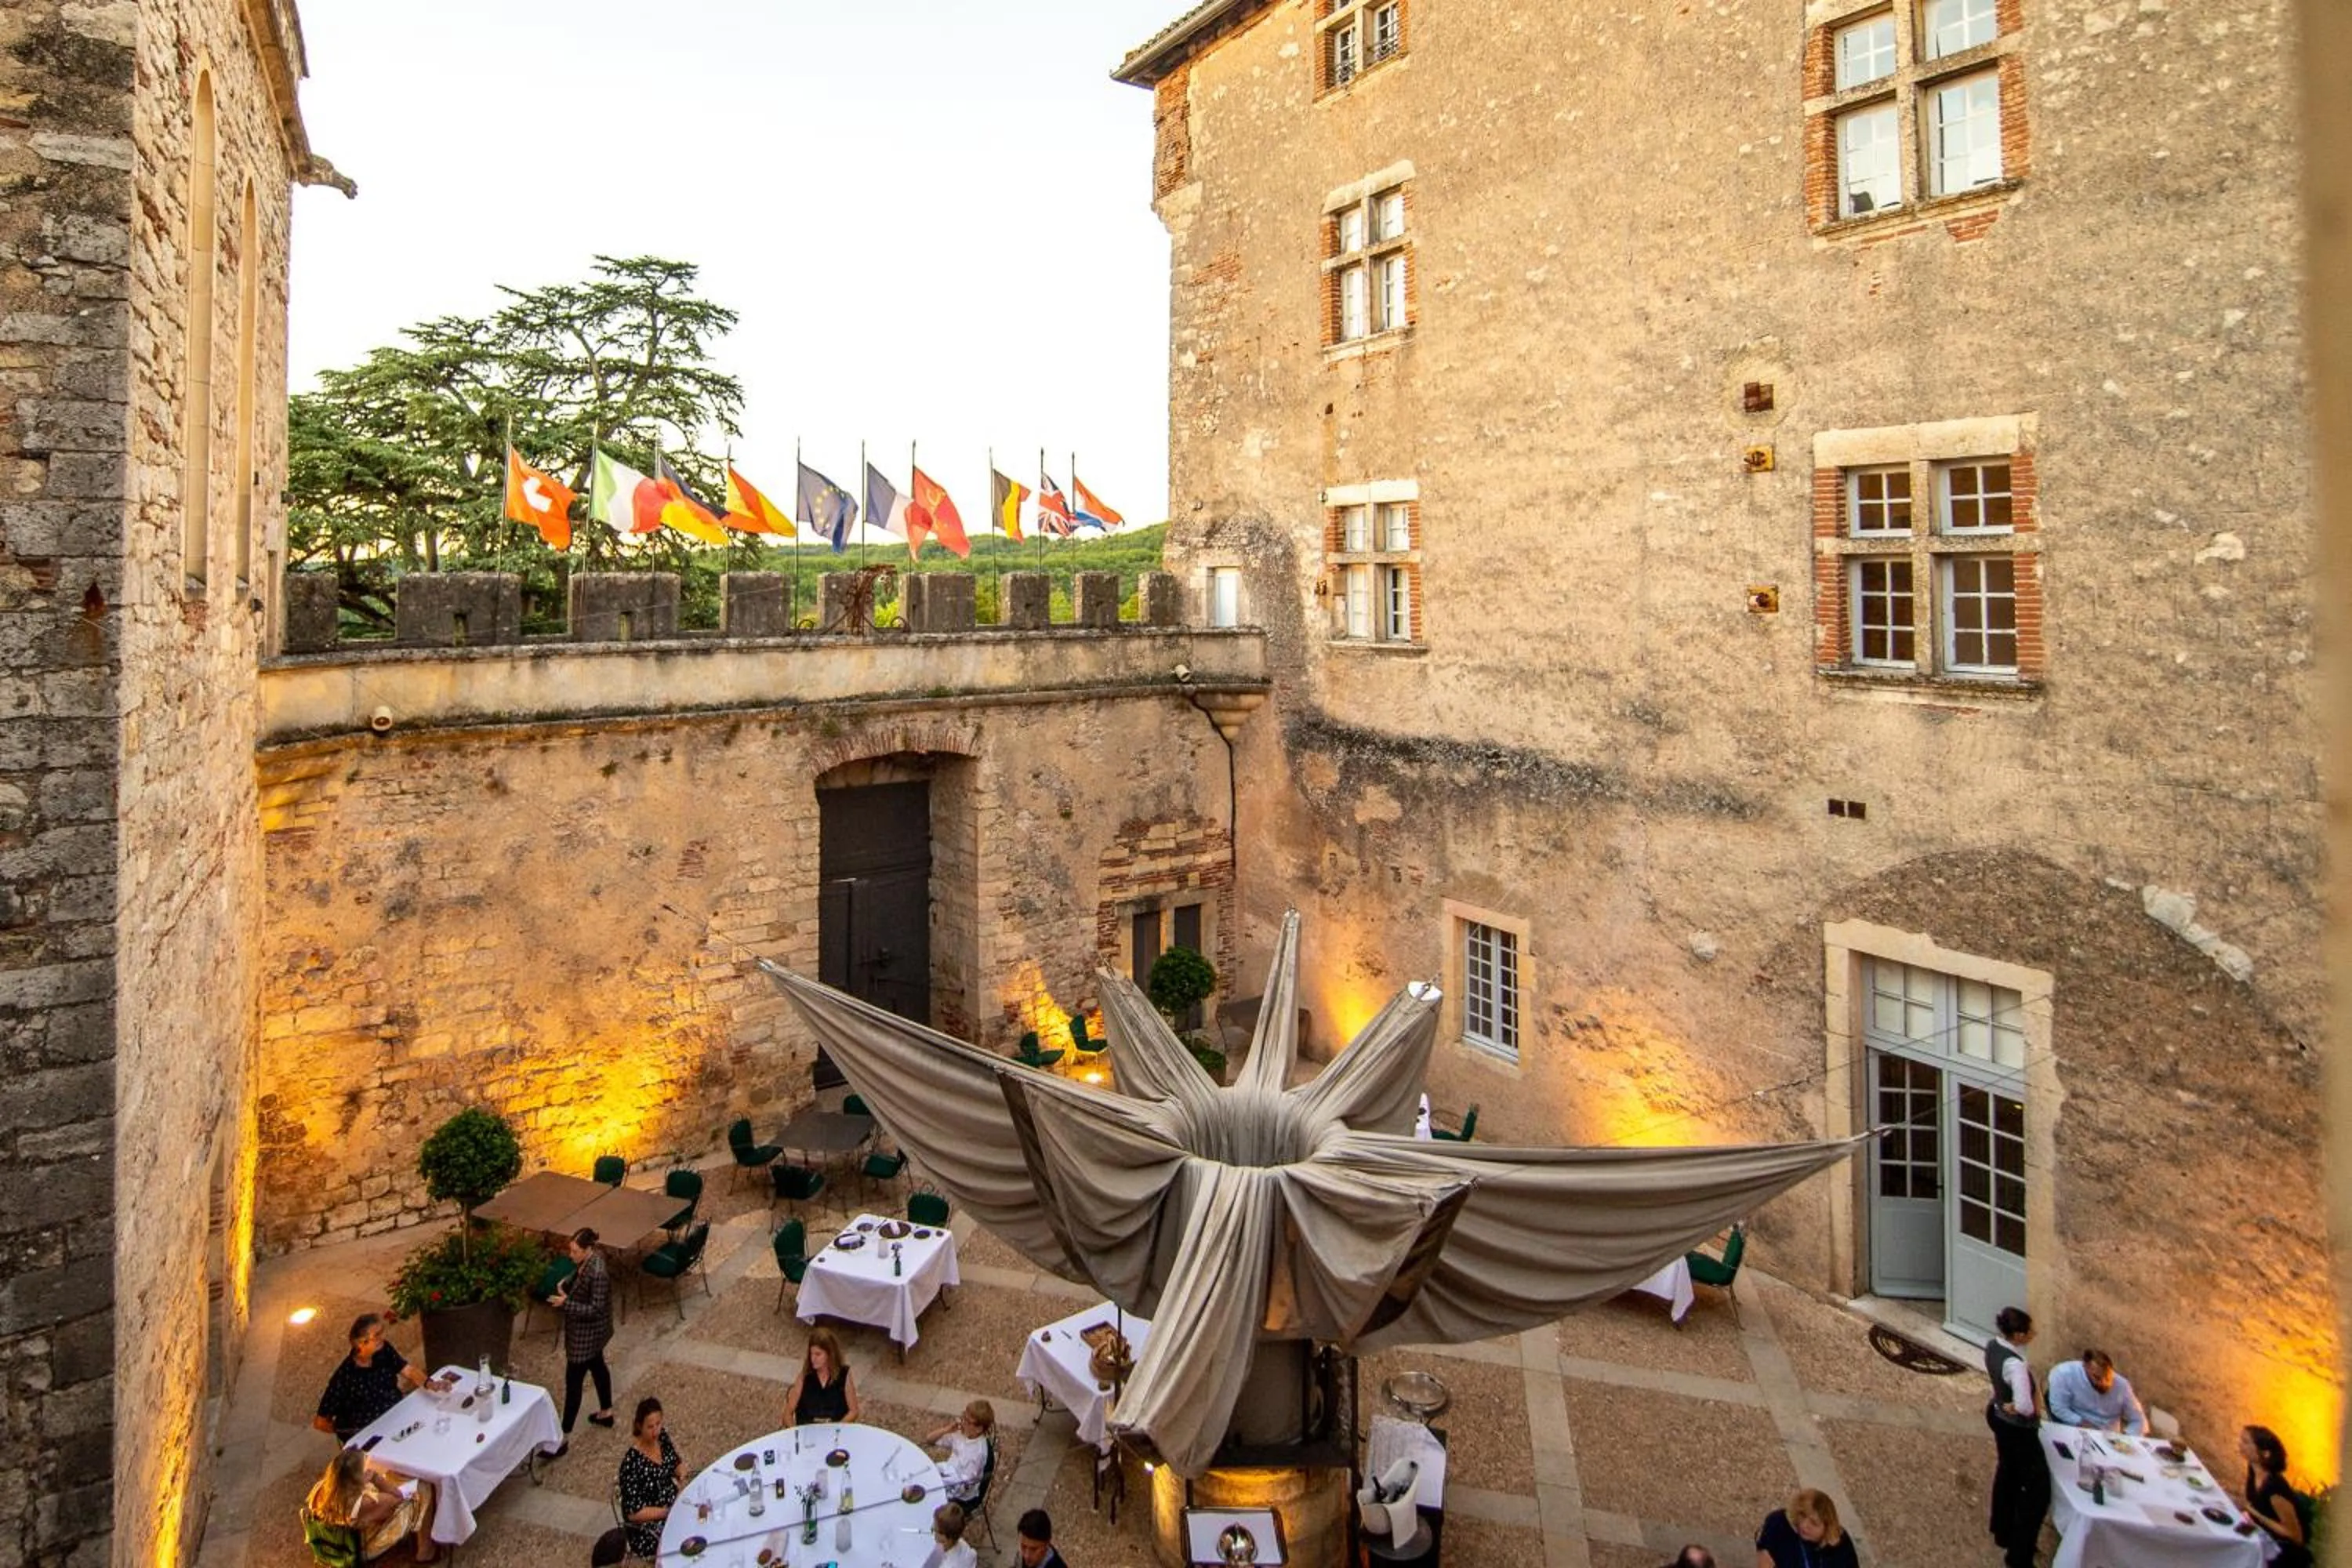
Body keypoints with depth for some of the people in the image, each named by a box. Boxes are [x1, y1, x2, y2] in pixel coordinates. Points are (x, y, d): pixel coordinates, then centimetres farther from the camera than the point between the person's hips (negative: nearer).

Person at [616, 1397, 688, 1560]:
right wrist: (670, 1512, -23)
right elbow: (634, 1513, -20)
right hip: (647, 1523, -7)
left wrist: (682, 1475, -12)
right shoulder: (632, 1461, -25)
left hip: (673, 1501, 7)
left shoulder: (662, 1436, -7)